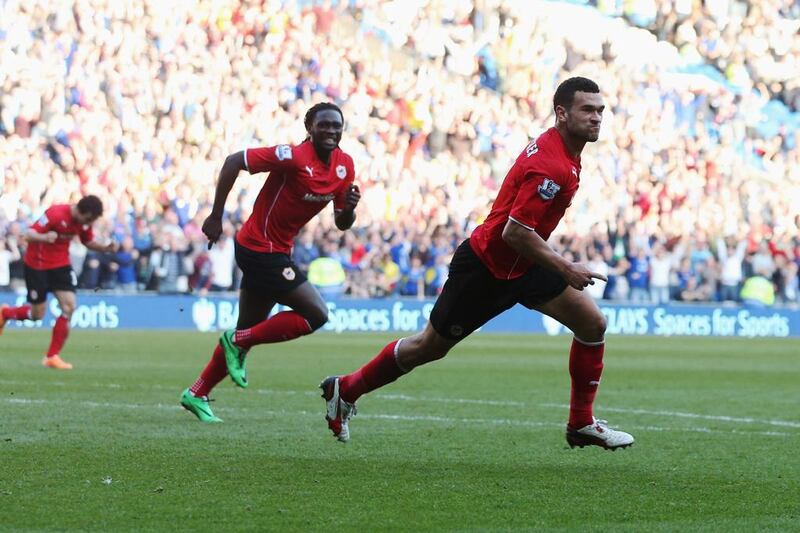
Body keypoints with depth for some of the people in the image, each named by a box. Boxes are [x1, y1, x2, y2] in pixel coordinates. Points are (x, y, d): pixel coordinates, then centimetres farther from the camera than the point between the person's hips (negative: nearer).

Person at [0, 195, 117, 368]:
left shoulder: (85, 220, -7)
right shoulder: (56, 214, -28)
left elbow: (88, 241, 10)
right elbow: (30, 235, -29)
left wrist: (105, 248, -10)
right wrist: (45, 237, -51)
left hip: (61, 264, 6)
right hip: (38, 264, -6)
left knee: (69, 306, -10)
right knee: (37, 314, 1)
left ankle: (52, 356, 0)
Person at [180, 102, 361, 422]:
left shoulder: (344, 165, 2)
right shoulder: (293, 157, -21)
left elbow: (341, 224, 10)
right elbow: (233, 162, -18)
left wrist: (349, 208, -14)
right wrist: (216, 216, -16)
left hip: (275, 251, 9)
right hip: (261, 249, -9)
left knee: (248, 331, 15)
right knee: (316, 314, -12)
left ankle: (196, 395, 26)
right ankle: (238, 342, -1)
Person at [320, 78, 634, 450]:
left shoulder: (558, 149, 2)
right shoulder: (549, 166, -29)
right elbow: (515, 232, -31)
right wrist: (565, 269, -24)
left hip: (521, 265, 9)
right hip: (484, 267, -9)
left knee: (592, 324, -1)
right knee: (429, 347, 5)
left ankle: (581, 425, 9)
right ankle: (346, 389, 25)